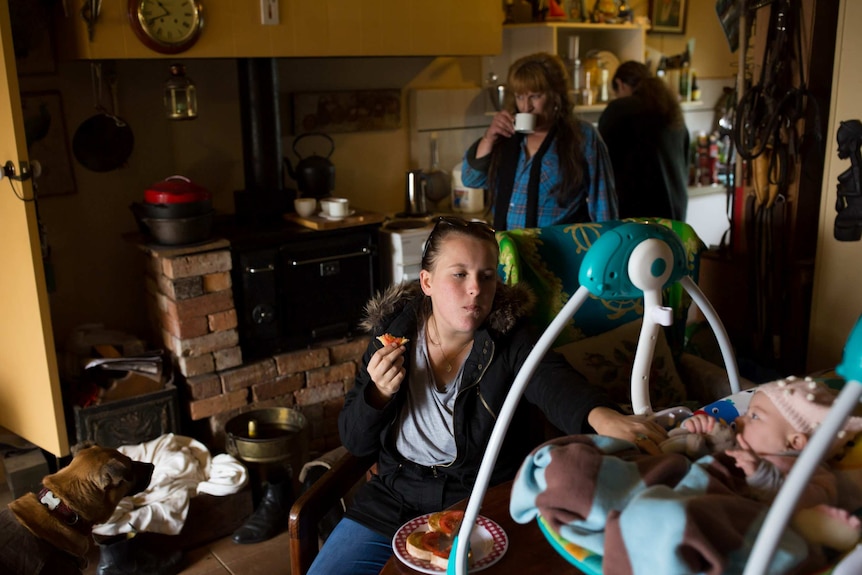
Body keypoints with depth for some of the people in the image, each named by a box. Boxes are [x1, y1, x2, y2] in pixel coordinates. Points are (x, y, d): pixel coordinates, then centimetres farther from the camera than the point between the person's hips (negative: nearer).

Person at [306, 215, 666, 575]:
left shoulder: (510, 342, -10)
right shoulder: (393, 333, -4)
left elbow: (556, 383, -32)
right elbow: (354, 441, 0)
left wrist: (601, 416, -55)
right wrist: (380, 393, -21)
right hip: (393, 503, 3)